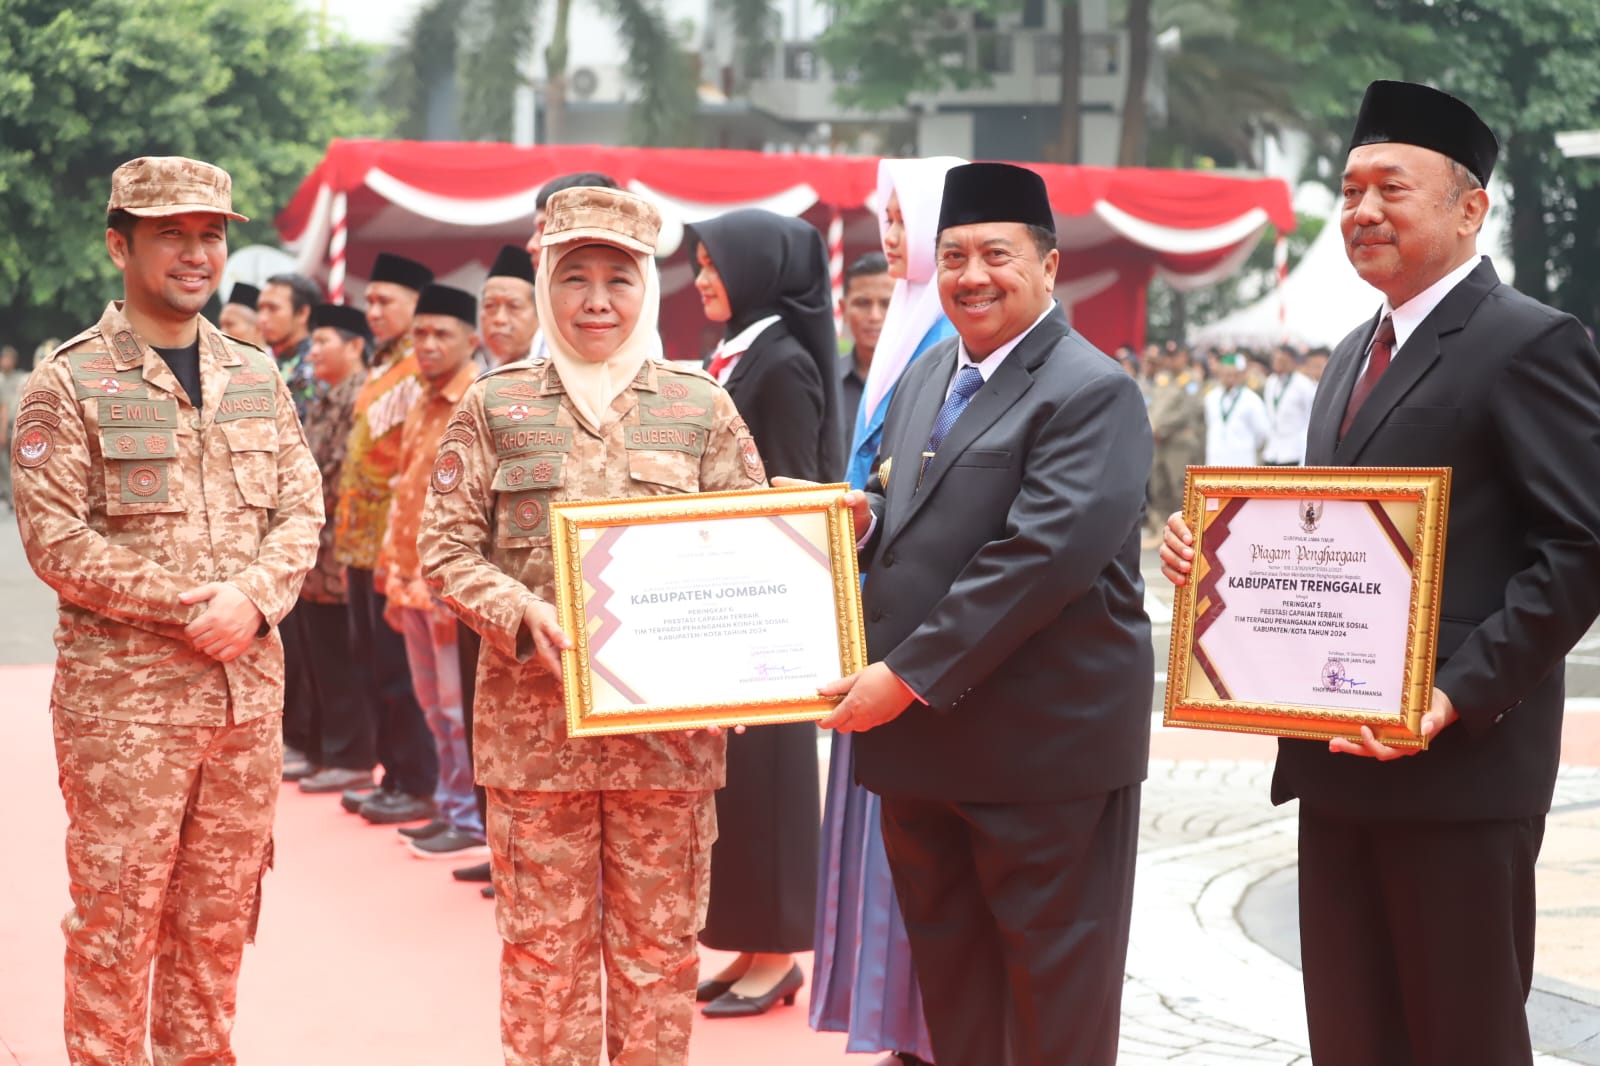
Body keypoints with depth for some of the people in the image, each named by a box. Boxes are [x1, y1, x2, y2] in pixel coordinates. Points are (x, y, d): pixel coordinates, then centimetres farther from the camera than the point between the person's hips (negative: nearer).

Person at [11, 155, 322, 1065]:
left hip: (250, 691, 5)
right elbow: (56, 541, -11)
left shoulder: (257, 375, 12)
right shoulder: (67, 385, -5)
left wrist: (252, 597, -11)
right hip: (122, 694, -5)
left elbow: (302, 510, 8)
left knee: (221, 919, 12)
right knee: (117, 920, -1)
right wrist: (188, 606, -17)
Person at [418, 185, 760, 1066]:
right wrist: (522, 614, -15)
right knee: (543, 945, 6)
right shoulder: (493, 406, 5)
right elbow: (445, 546, 2)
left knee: (659, 949, 8)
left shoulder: (703, 408, 6)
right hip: (534, 720, 0)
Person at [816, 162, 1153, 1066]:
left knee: (1054, 992, 3)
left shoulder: (1090, 393, -14)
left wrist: (910, 675, -22)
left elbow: (1042, 555, -23)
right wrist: (866, 517, 1)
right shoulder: (928, 377, 15)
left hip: (1045, 746, -8)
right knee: (949, 974, 15)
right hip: (921, 739, 8)